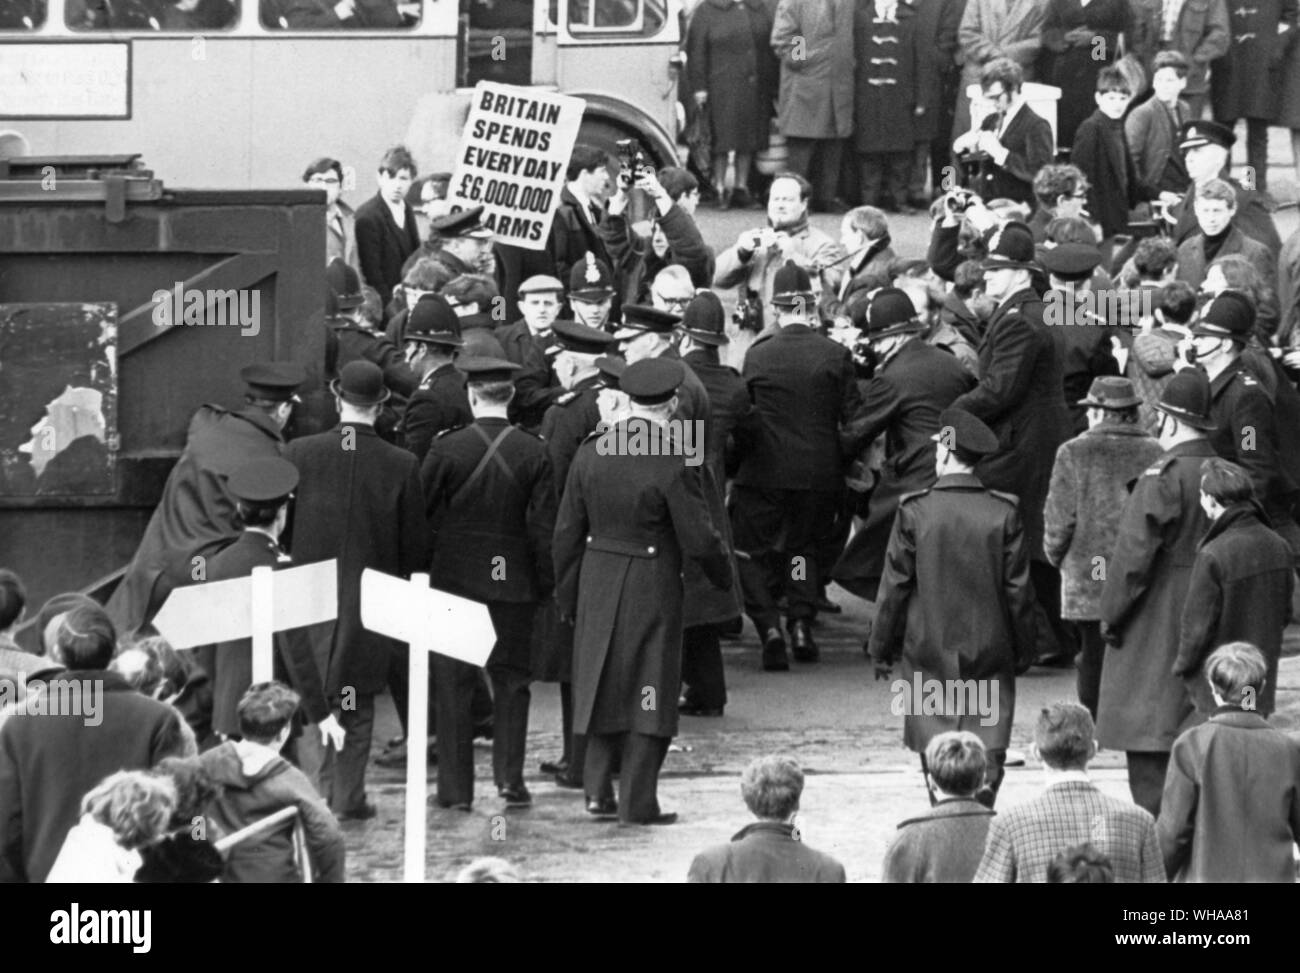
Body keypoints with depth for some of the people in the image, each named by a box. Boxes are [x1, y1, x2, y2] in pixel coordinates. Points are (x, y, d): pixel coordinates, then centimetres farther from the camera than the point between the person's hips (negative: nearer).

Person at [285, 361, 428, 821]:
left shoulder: (300, 453, -8)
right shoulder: (401, 466, -8)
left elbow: (281, 524, 0)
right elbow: (415, 546, -2)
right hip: (370, 604, 0)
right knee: (358, 704, 12)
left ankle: (315, 789, -2)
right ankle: (349, 797, 15)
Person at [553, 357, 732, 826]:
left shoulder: (591, 453, -3)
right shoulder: (671, 466, -18)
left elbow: (567, 532, 3)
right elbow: (698, 539, -14)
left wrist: (568, 594, 13)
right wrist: (722, 575, 6)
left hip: (598, 584, 4)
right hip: (652, 588, -4)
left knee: (604, 682, 18)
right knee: (649, 690, 6)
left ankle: (598, 787, 13)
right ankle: (637, 801, 8)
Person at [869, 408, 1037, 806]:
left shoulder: (915, 511, -8)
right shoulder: (1004, 513, -5)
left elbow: (895, 586, -3)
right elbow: (1018, 590, 0)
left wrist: (881, 649, 7)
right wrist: (1023, 650, 12)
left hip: (930, 649, -1)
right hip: (991, 650, 1)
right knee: (989, 744, 3)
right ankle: (984, 794, -17)